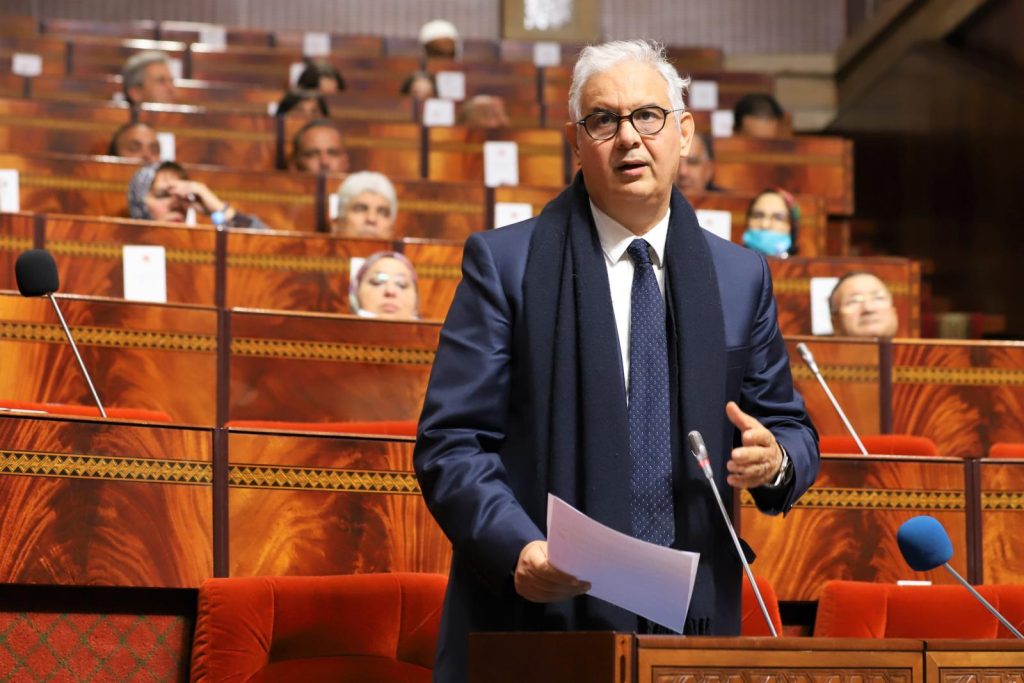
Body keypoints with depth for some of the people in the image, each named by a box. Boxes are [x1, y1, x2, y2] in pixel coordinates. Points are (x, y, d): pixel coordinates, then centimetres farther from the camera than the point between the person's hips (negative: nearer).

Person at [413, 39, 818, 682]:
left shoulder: (741, 277, 11)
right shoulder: (505, 263, 1)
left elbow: (793, 429, 16)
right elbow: (451, 442, -5)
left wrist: (776, 460, -8)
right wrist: (517, 548, -21)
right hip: (539, 615, -3)